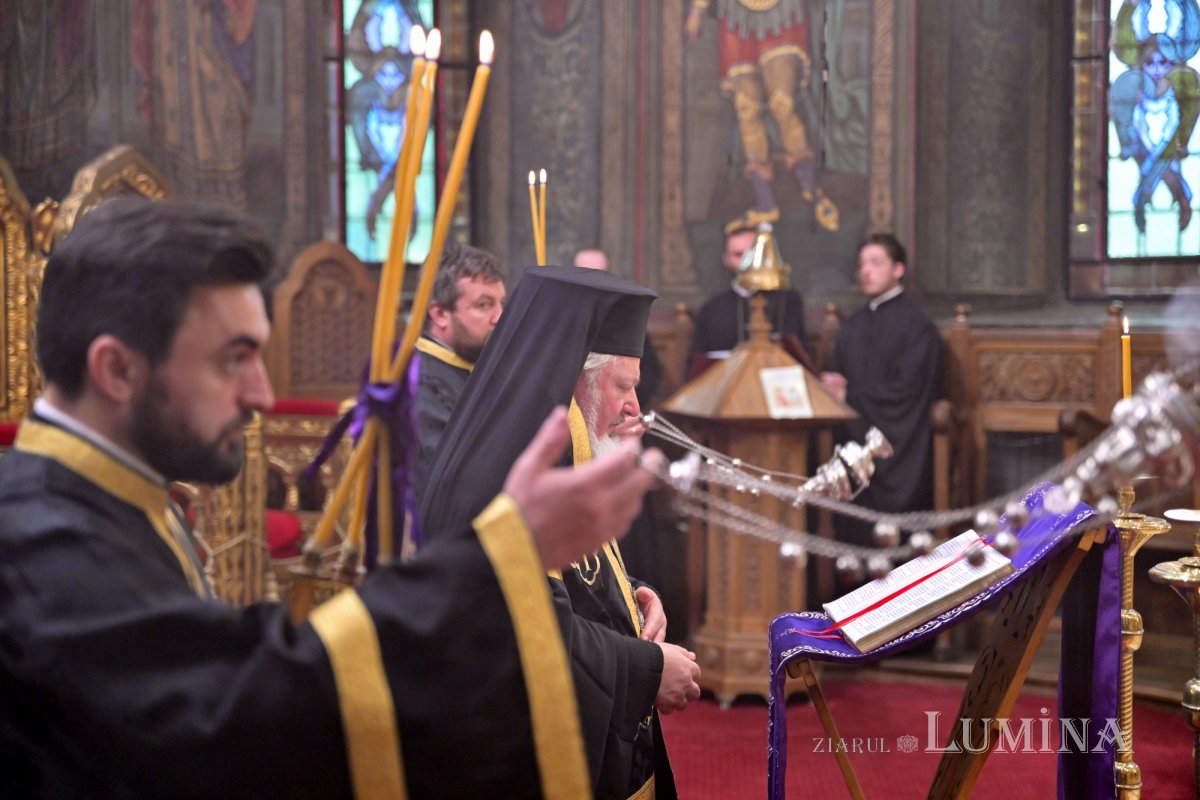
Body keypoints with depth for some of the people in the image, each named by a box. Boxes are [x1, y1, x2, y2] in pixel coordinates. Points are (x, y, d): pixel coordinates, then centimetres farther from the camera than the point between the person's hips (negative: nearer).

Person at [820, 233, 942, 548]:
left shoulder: (916, 324, -6)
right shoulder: (854, 324, 16)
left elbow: (904, 391, -13)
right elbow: (839, 377, 19)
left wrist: (848, 395, -9)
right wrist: (832, 383, -5)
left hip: (896, 450, -6)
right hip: (855, 446, 6)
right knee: (854, 534, 3)